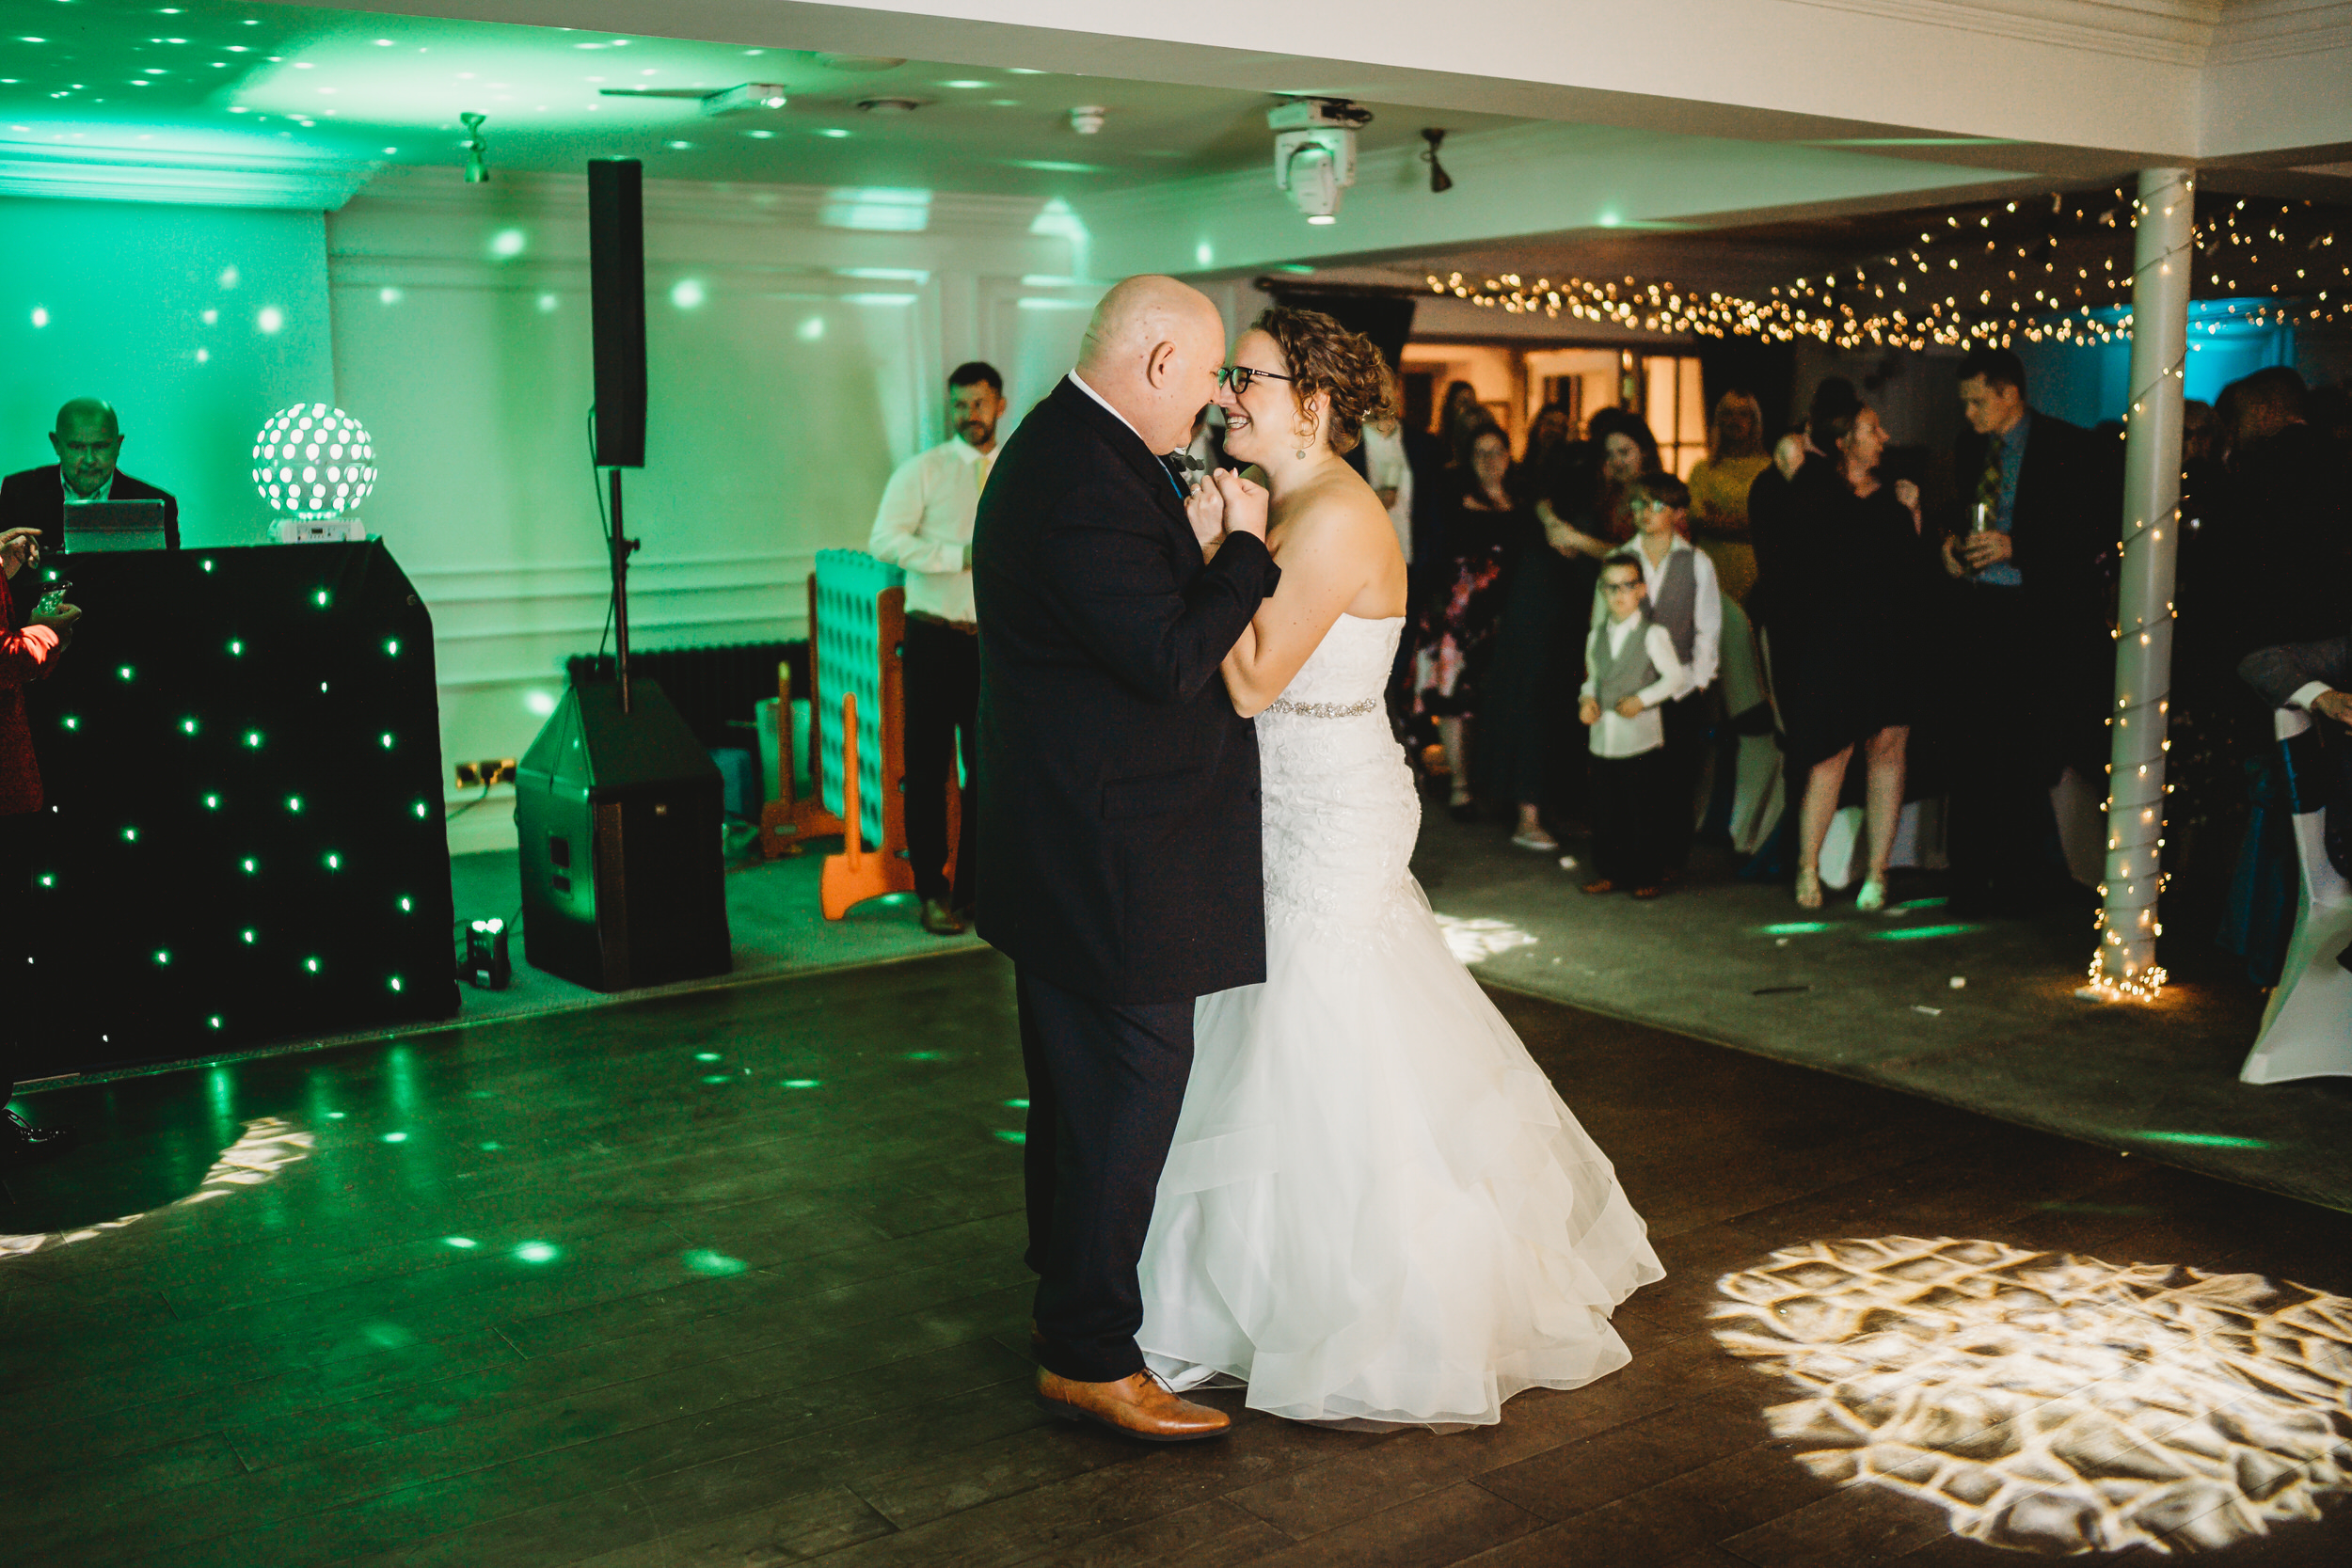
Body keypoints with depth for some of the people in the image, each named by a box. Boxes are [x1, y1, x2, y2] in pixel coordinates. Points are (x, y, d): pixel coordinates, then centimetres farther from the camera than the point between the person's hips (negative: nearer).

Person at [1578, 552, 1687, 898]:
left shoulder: (1653, 635, -6)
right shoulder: (1597, 636, 10)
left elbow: (1675, 675, -6)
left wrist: (1642, 698, -15)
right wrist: (1587, 698, 0)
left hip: (1641, 738, -5)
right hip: (1603, 738, 5)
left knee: (1643, 813, 0)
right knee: (1605, 812, 9)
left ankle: (1648, 876, 11)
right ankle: (1609, 872, 20)